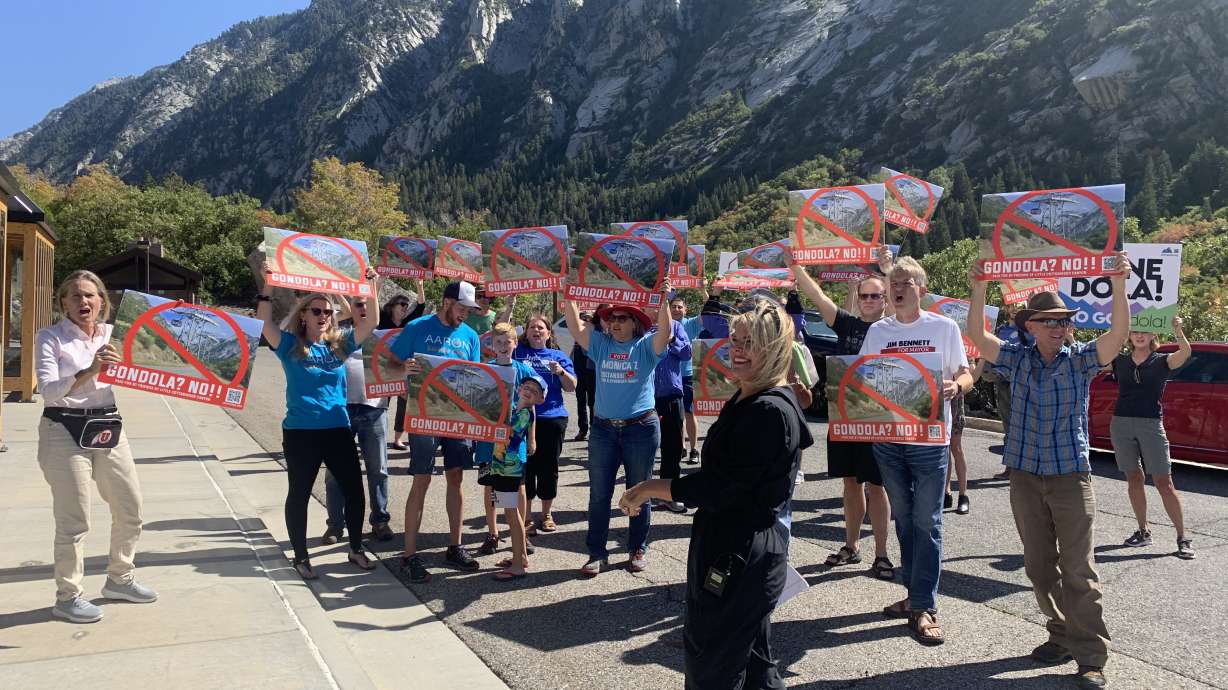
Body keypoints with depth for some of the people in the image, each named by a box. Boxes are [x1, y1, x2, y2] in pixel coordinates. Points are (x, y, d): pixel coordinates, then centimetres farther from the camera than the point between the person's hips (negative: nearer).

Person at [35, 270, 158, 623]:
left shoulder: (111, 334, 8)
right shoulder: (51, 337, -5)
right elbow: (48, 389, -16)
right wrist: (89, 371, -30)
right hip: (65, 431, -5)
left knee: (130, 508, 12)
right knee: (73, 520, -3)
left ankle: (120, 579, 30)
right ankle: (67, 597, 12)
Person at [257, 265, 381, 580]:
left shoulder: (340, 344, 6)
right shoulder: (290, 346, -3)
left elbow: (370, 322, 2)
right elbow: (264, 322, -15)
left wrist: (371, 285, -8)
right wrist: (268, 284, -23)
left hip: (338, 430, 4)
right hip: (300, 433, -3)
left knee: (354, 490, 8)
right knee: (299, 494, 8)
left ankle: (356, 549, 26)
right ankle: (300, 557, 22)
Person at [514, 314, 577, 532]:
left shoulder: (559, 356, 11)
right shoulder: (518, 352, 8)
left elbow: (572, 387, 7)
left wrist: (561, 371, -12)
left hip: (553, 418, 1)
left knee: (549, 468, 7)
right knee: (525, 467, 1)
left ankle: (546, 515, 21)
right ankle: (526, 516, 12)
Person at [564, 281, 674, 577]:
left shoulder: (646, 346, -2)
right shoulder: (600, 344, 6)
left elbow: (665, 332, -21)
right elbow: (576, 326, -2)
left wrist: (663, 299, -32)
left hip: (641, 428, -3)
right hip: (603, 429, 3)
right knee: (599, 494, 5)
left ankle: (638, 549, 23)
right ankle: (597, 553, 14)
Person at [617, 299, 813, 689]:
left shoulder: (771, 412, -22)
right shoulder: (744, 401, 10)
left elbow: (719, 488, -23)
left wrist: (650, 489, -14)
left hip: (740, 555, -10)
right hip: (737, 547, 10)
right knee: (753, 658, 21)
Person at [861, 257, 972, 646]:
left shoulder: (944, 328, -1)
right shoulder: (877, 331, 8)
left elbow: (966, 376, 0)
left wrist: (955, 387, -22)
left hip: (928, 438, -4)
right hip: (886, 437, 4)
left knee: (926, 522, -3)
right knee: (903, 519, 12)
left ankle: (925, 607, 1)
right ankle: (914, 593, 25)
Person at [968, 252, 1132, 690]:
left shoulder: (1081, 361, -2)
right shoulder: (1017, 360, 4)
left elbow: (1119, 332, -15)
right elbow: (977, 335, -4)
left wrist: (1118, 284, -27)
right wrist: (978, 290, -14)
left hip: (1071, 477, -3)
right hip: (1025, 477, 3)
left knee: (1077, 571, -3)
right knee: (1039, 567, 11)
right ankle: (1063, 635, 26)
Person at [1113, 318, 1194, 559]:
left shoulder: (1162, 361, 2)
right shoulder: (1119, 360, 7)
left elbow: (1185, 353, -18)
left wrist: (1178, 331, -38)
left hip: (1151, 424, -2)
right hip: (1121, 423, 3)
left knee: (1163, 483, -3)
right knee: (1134, 479, 10)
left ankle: (1183, 537, 5)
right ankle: (1143, 531, 21)